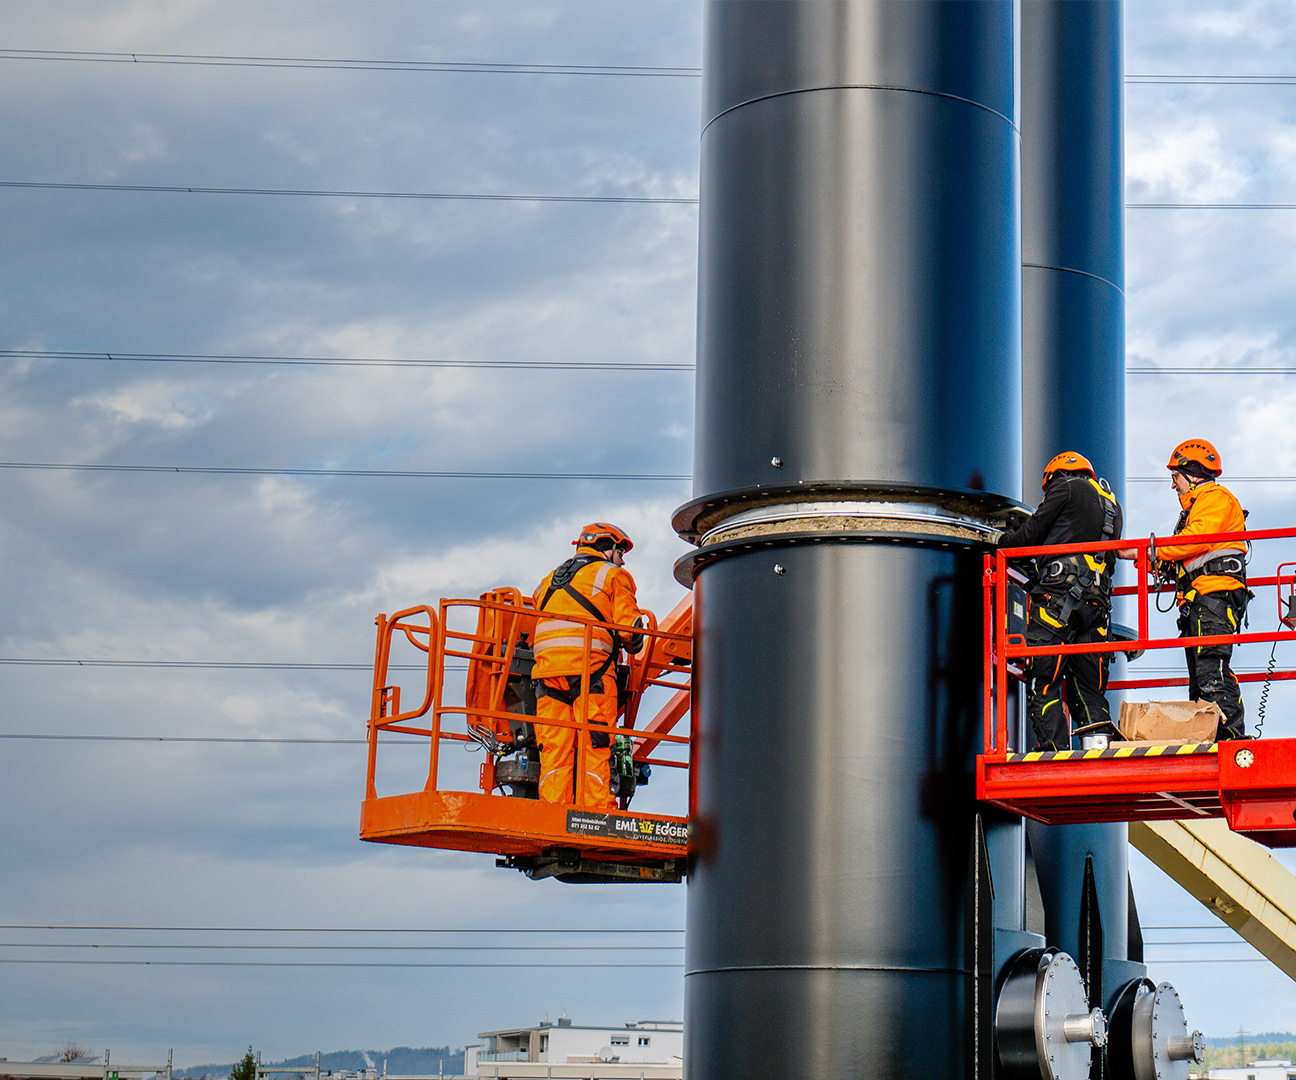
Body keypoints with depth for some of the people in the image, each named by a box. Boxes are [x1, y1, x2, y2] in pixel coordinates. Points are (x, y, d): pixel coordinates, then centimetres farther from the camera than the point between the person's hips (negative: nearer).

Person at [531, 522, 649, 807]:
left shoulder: (549, 580, 31)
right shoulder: (614, 575, 12)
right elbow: (629, 626, 2)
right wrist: (634, 647, 22)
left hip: (546, 669, 5)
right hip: (590, 667, -5)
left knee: (554, 751, -2)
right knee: (596, 748, -7)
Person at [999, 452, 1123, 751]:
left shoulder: (1068, 488, 6)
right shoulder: (1112, 504, 28)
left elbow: (1032, 533, 4)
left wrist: (1003, 541, 25)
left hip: (1057, 595, -7)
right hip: (1097, 600, 7)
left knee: (1042, 683, -8)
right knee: (1090, 691, 9)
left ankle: (1055, 751, -19)